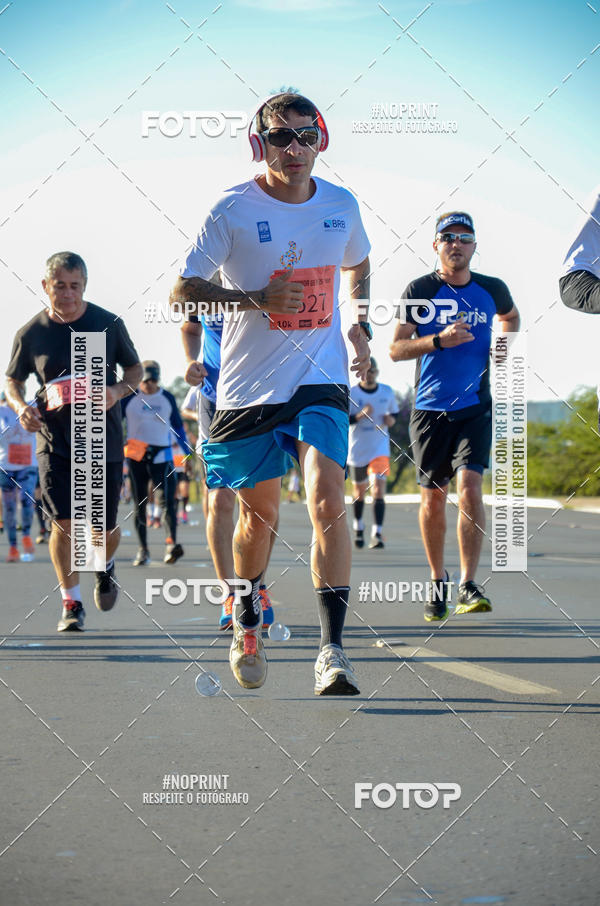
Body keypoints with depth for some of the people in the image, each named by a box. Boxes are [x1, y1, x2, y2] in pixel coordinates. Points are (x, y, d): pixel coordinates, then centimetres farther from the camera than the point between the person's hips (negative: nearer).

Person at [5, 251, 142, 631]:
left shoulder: (109, 324, -2)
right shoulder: (31, 333, -2)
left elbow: (135, 369, 10)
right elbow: (13, 381, 12)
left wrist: (118, 391, -11)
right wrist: (20, 407, -9)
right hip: (54, 440, 0)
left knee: (105, 528, 6)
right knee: (65, 522, -11)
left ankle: (105, 567, 41)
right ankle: (71, 603, 5)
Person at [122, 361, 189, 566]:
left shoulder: (168, 398, 8)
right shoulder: (129, 398, 3)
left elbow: (178, 426, 18)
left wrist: (188, 453, 17)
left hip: (162, 455, 0)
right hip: (135, 456, 0)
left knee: (166, 499, -15)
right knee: (139, 504, 4)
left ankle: (171, 543, -24)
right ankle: (143, 550, 9)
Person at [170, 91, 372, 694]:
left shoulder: (340, 205, 3)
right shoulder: (234, 209, -7)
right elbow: (182, 290, -6)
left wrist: (359, 326, 9)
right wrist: (256, 299, -19)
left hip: (320, 378, 1)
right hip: (250, 384, -1)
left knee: (327, 501, -18)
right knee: (259, 513, 11)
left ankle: (332, 651, -19)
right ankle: (246, 621, 39)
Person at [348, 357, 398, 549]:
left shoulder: (387, 392, 3)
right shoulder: (351, 393, -7)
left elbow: (394, 412, 18)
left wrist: (392, 419, -5)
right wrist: (359, 416, -25)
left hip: (380, 447, 0)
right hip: (357, 448, 0)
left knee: (378, 488, -17)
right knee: (359, 490, 15)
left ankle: (377, 534, -22)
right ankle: (358, 527, 40)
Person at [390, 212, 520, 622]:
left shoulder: (493, 290, 5)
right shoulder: (419, 291, -3)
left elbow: (511, 315, 28)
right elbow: (395, 349, -6)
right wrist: (439, 341, -21)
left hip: (475, 407, 0)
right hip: (430, 407, 0)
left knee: (469, 485, -16)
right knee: (433, 497, 4)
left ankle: (468, 585, -13)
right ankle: (438, 581, 22)